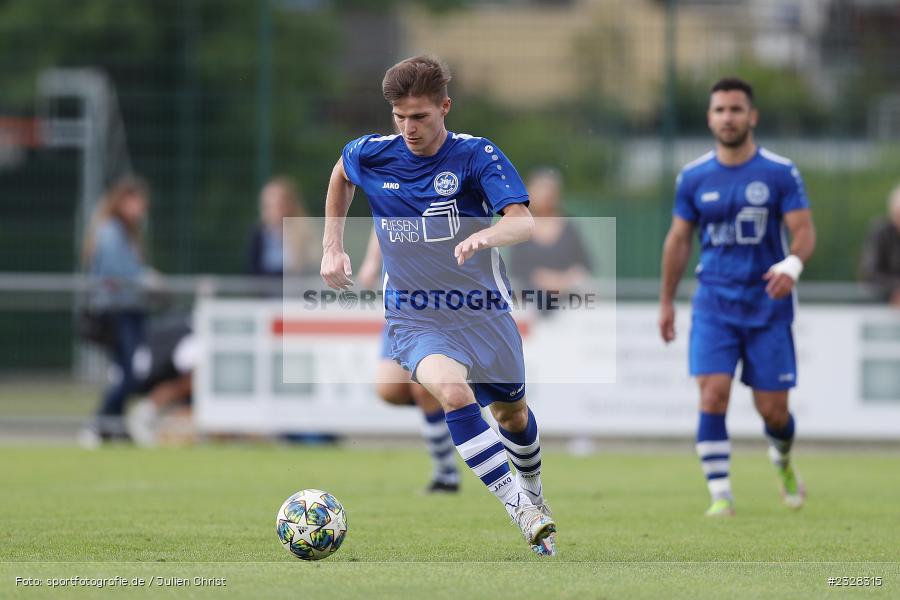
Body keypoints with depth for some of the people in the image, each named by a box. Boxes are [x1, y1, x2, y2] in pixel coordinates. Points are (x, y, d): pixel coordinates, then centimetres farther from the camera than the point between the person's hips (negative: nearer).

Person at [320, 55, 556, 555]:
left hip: (483, 312, 0)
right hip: (414, 321, 0)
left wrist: (486, 236, -51)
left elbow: (523, 222, -29)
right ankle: (524, 513, -30)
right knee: (452, 389, -30)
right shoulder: (371, 155, -7)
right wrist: (332, 247, 12)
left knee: (512, 412, 18)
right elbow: (341, 175, 19)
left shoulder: (476, 155, -15)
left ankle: (532, 492, 52)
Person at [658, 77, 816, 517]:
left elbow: (804, 230, -8)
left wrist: (793, 264, -30)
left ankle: (782, 460, 37)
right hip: (714, 303, 1)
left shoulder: (781, 173, -4)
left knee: (772, 409, 3)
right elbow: (678, 239, 12)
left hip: (768, 303, -1)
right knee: (713, 395, -16)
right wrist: (667, 302, 14)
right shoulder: (693, 177, 3)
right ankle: (720, 495, -11)